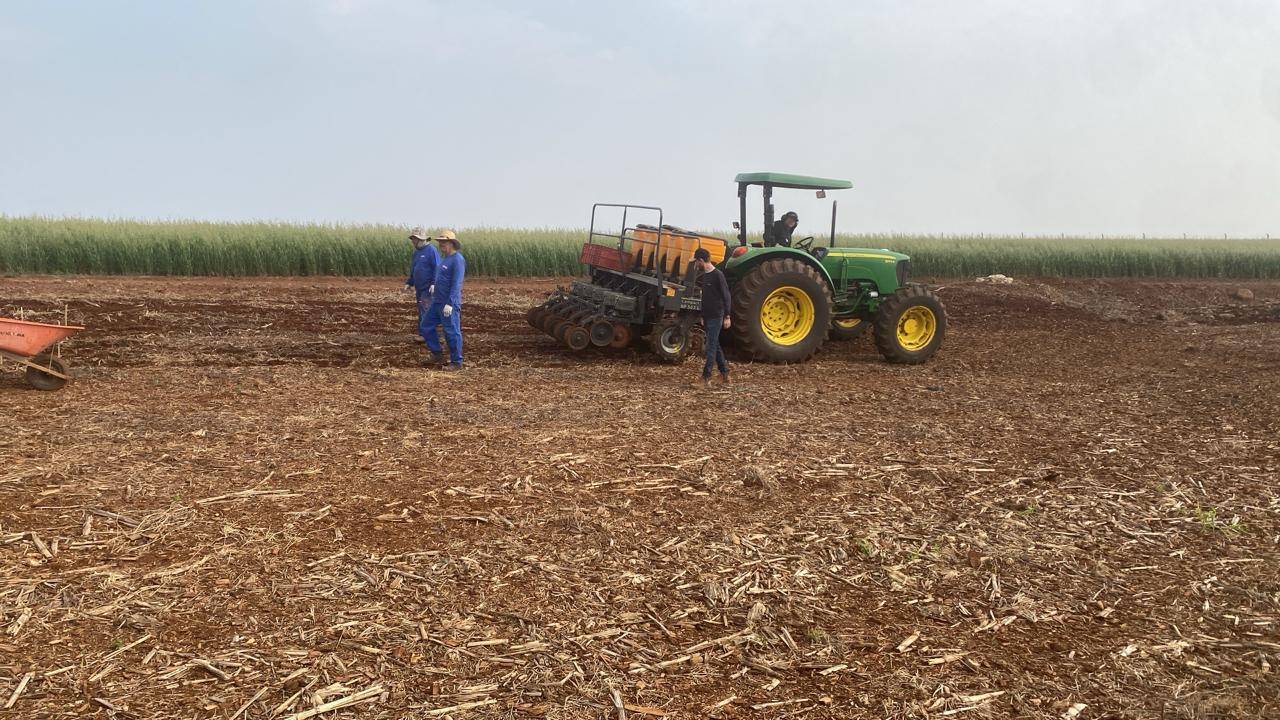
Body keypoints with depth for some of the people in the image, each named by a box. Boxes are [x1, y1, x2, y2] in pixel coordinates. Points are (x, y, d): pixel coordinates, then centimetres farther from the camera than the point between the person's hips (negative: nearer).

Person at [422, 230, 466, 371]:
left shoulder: (457, 260, -16)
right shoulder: (445, 258, 14)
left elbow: (456, 284, -21)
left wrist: (450, 304, -25)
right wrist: (435, 285, 14)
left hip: (449, 303, -10)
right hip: (437, 301, 10)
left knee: (452, 332, -3)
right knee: (428, 326, 13)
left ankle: (456, 362, 6)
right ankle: (437, 354, 24)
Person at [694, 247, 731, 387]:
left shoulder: (717, 275, -12)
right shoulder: (703, 276, 13)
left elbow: (726, 296, -13)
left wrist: (727, 316, -16)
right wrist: (702, 316, 24)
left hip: (716, 317, -9)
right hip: (707, 317, 9)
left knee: (711, 346, -8)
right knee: (714, 345, 12)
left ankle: (706, 377, -8)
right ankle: (724, 374, 19)